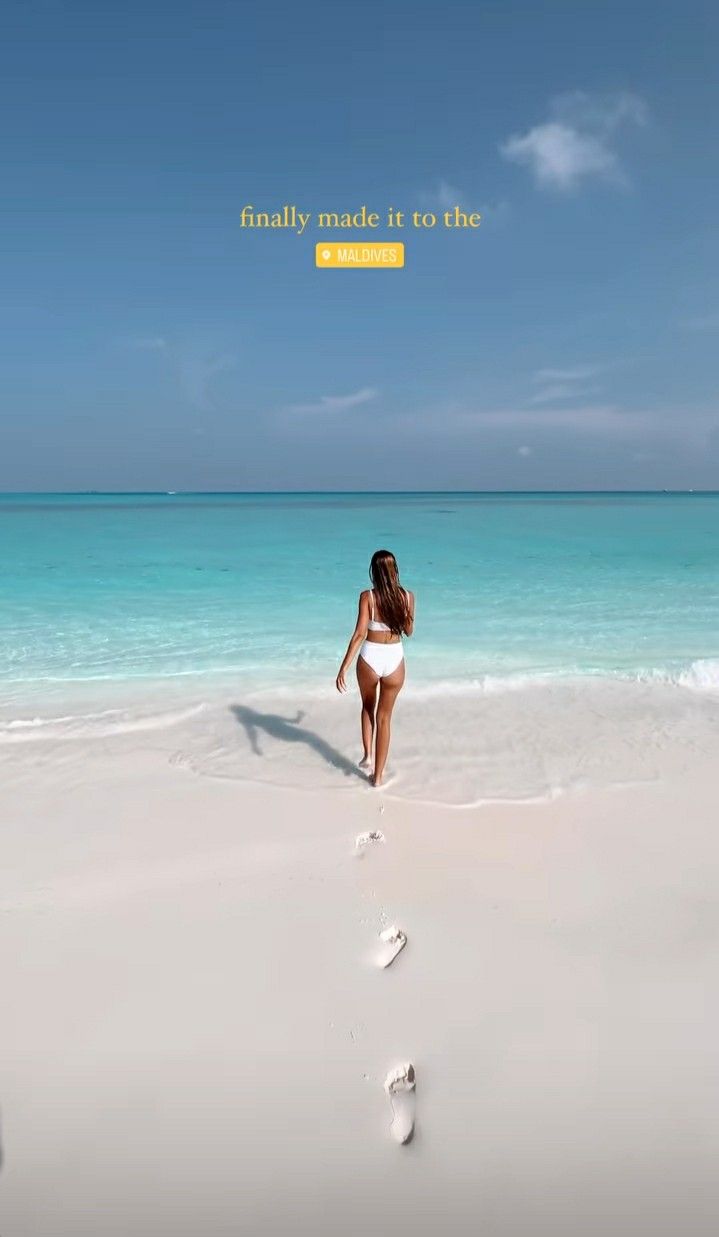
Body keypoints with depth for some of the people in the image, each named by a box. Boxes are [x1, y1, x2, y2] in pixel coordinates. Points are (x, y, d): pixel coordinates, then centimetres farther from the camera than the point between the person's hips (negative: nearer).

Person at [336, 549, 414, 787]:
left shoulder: (367, 596, -12)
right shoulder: (407, 596, -4)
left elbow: (359, 633, -17)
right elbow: (408, 631, 8)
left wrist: (343, 668, -16)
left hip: (370, 658, -1)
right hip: (394, 659, 2)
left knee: (368, 707, 29)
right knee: (384, 717, 14)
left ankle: (367, 755, 23)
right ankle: (378, 775, 19)